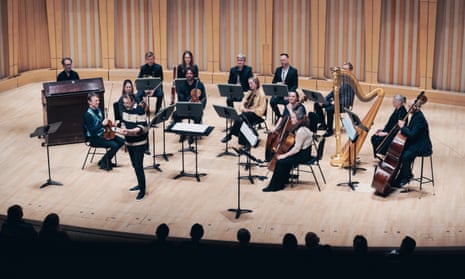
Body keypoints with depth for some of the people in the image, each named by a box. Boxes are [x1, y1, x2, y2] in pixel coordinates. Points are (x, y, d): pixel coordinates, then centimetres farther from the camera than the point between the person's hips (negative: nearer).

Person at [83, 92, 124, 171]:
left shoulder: (98, 110, 5)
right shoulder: (88, 114, -21)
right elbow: (92, 131, -26)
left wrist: (110, 124, 4)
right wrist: (102, 124, -34)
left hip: (102, 134, 9)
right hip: (94, 138, -9)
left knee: (121, 141, -1)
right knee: (114, 145, -24)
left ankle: (107, 160, 10)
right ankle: (103, 163, -3)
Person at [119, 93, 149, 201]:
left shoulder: (140, 111, -19)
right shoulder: (125, 110, 5)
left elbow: (142, 128, -22)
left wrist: (129, 131, -34)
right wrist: (123, 128, -4)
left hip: (139, 143, -8)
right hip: (129, 142, 8)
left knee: (138, 166, -8)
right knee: (134, 165, 18)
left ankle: (142, 190, 1)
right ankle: (140, 184, 34)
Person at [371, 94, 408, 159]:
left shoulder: (402, 112, -19)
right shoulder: (397, 110, 10)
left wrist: (386, 133, -23)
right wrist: (383, 129, 8)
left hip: (397, 135, -10)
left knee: (378, 140, -22)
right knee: (374, 137, -1)